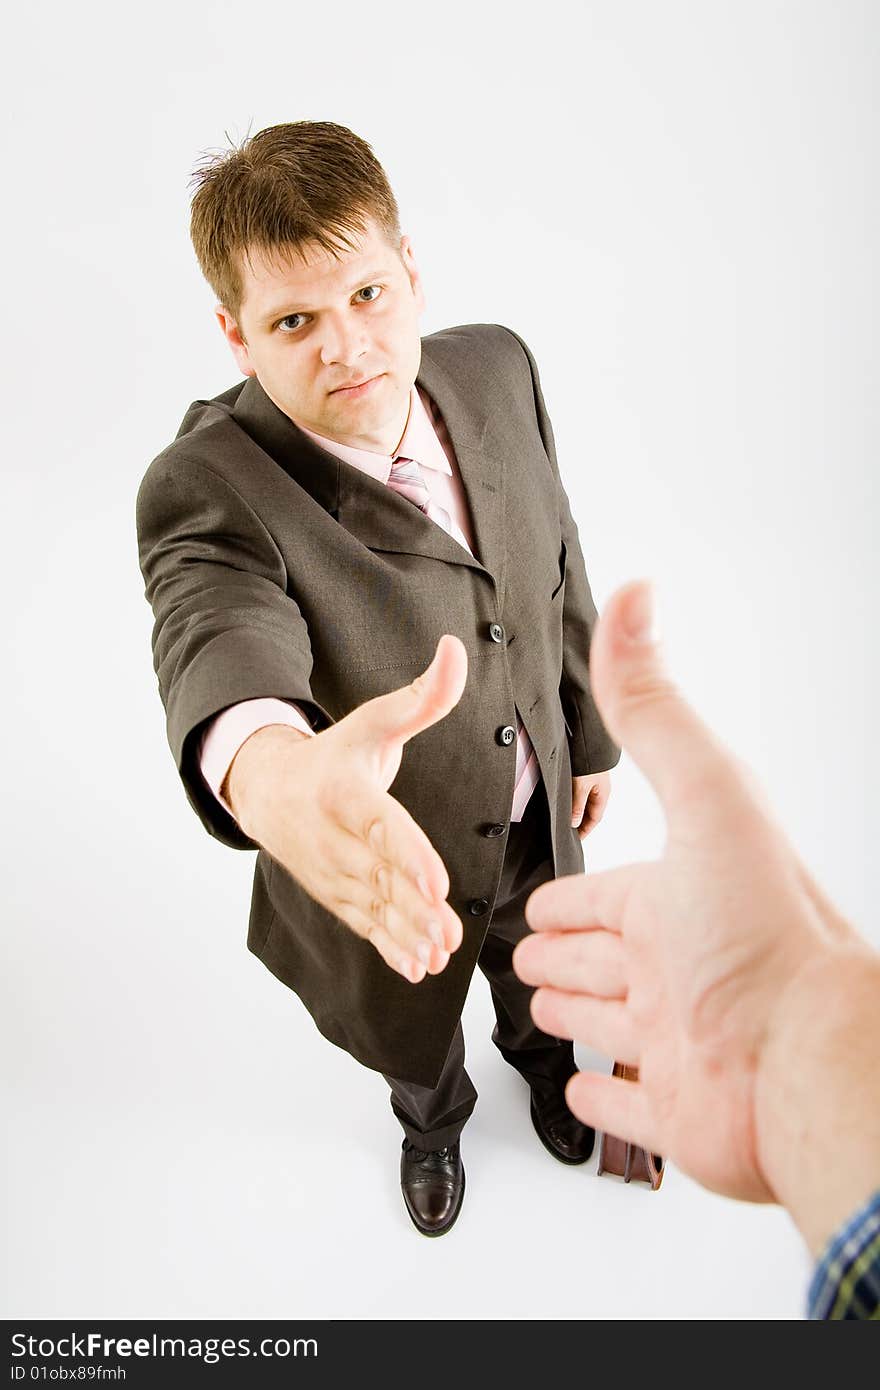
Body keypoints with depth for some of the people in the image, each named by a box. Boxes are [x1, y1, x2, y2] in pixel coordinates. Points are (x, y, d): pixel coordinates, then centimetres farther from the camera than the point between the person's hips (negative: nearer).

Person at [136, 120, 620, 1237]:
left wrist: (587, 737, 8)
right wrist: (280, 776, -74)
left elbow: (559, 571, -1)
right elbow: (220, 647, -50)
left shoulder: (496, 368, -13)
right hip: (382, 865, -3)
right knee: (411, 1039, 29)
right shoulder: (207, 490, -29)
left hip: (539, 825, 4)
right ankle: (433, 1120, 68)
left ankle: (543, 1059, 73)